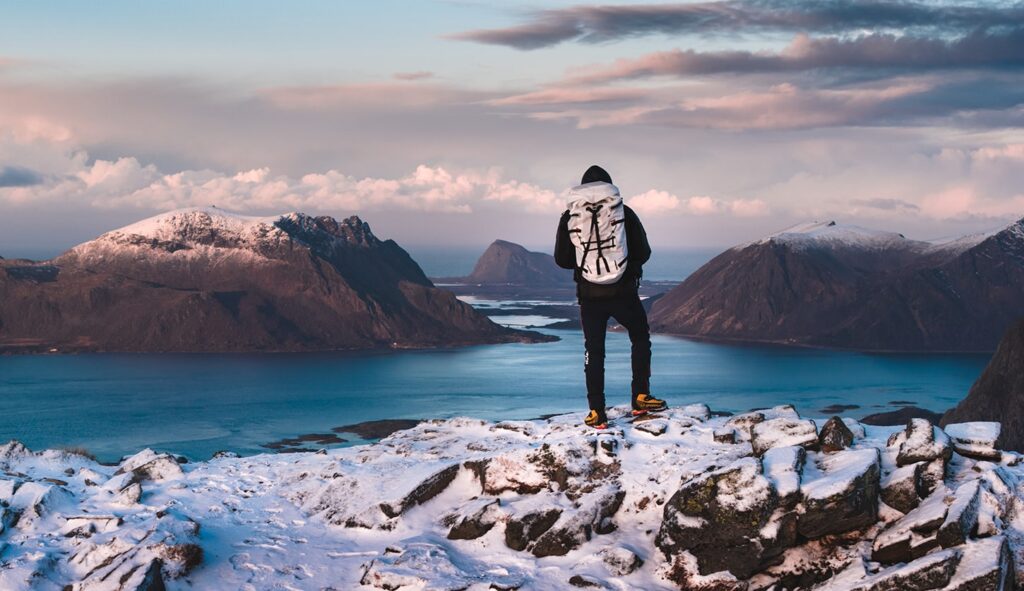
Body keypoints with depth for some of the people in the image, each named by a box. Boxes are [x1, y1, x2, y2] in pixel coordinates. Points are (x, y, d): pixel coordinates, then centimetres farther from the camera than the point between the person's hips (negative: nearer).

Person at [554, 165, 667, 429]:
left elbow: (561, 259, 2)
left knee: (593, 350, 9)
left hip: (589, 296, 1)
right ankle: (640, 398, 15)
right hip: (623, 292, -1)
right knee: (640, 338, 20)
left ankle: (596, 412, 4)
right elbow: (643, 252, -1)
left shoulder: (570, 217, -2)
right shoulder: (624, 212, -4)